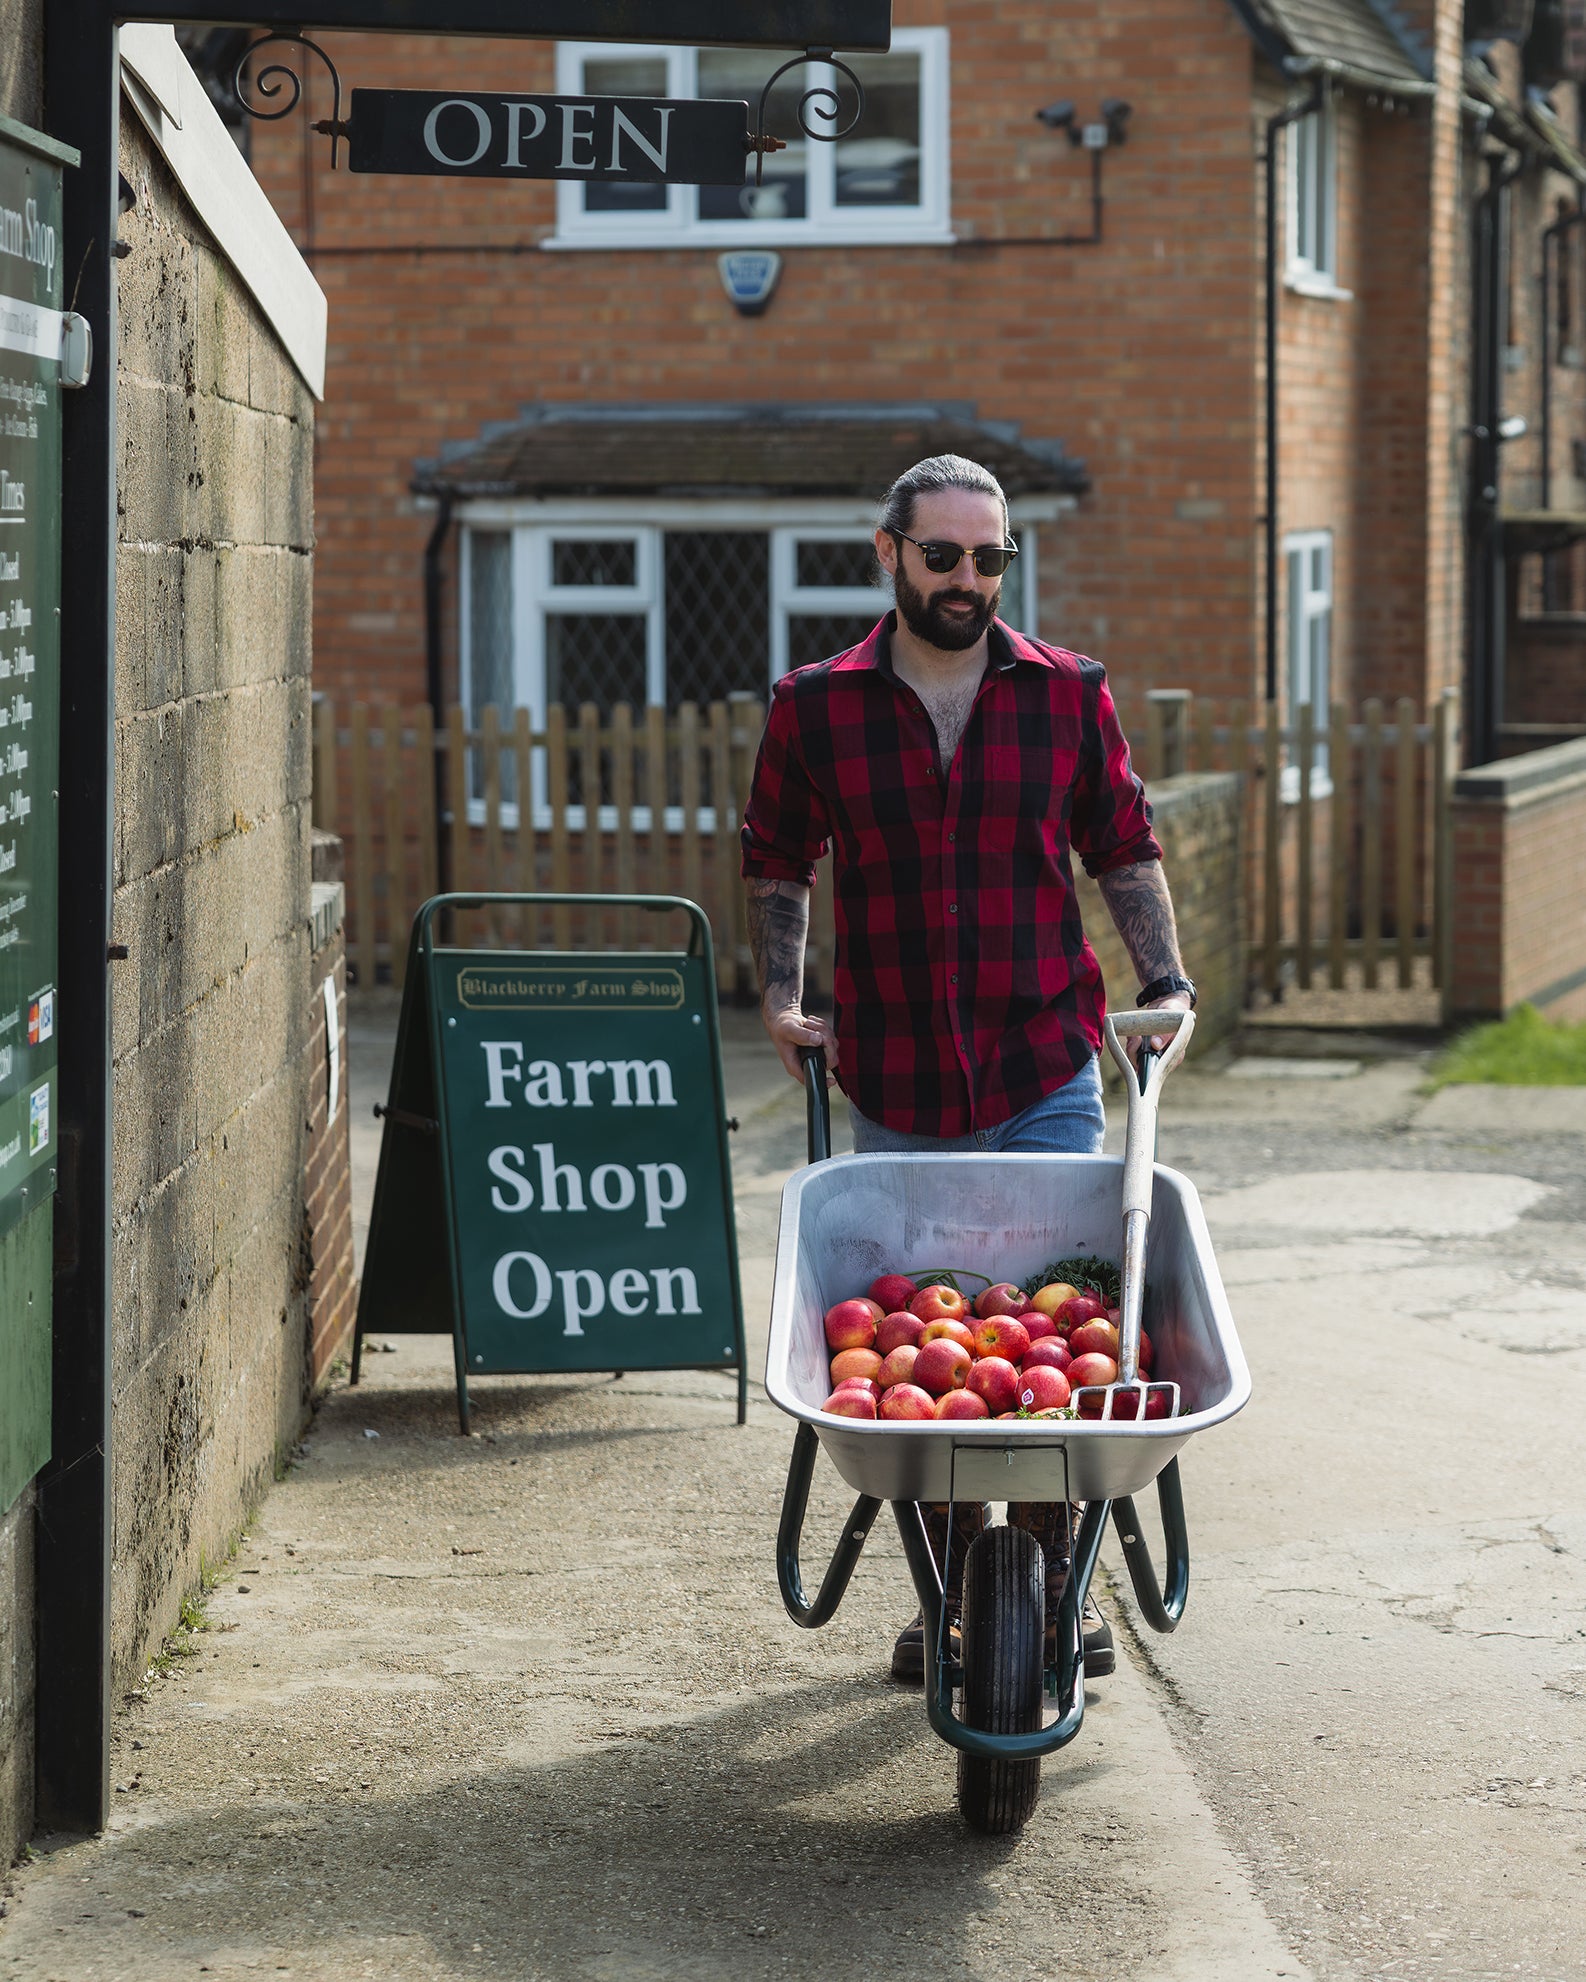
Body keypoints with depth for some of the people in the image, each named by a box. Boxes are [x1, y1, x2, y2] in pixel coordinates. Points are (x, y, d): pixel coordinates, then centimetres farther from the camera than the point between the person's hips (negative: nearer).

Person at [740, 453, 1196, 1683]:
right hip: (894, 1089, 0)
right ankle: (951, 1590, 17)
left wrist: (1166, 986, 3)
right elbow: (777, 862, 15)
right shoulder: (817, 707, 2)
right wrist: (782, 996, 5)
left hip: (1047, 1074, 0)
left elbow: (1125, 852, 12)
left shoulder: (1069, 695, 3)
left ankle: (1057, 1580, 11)